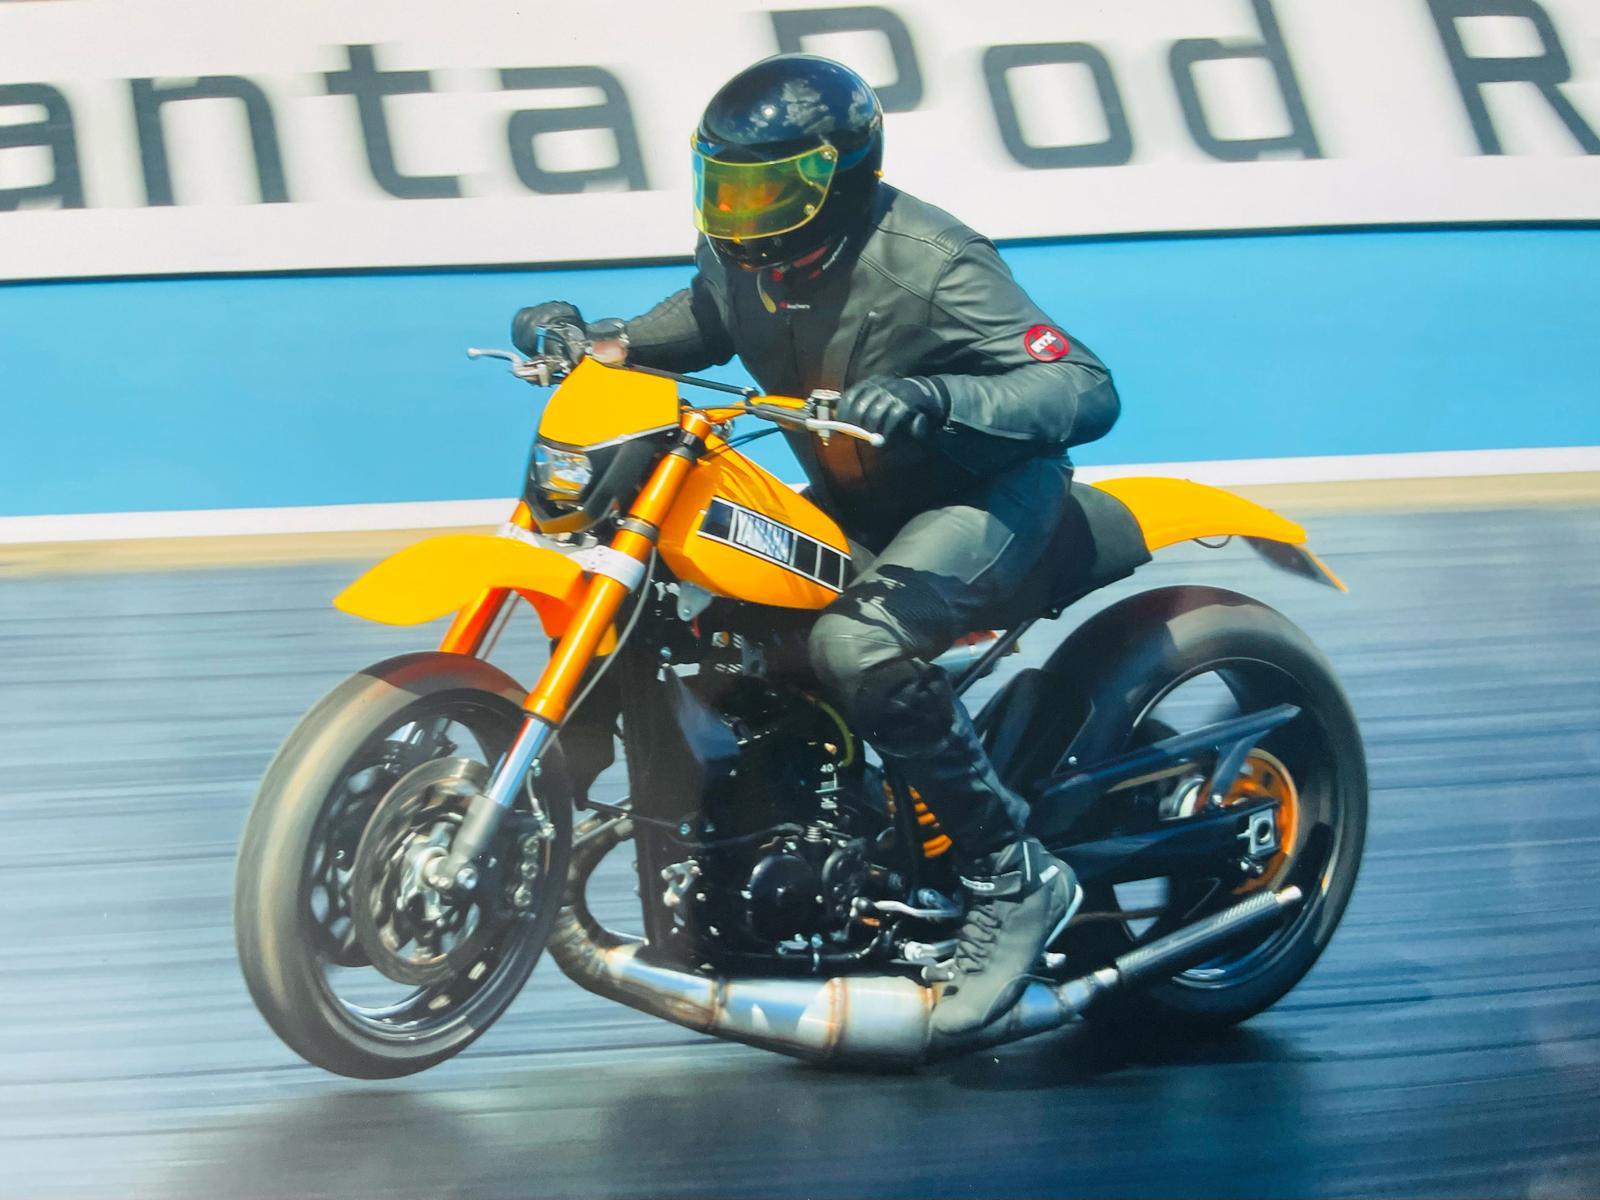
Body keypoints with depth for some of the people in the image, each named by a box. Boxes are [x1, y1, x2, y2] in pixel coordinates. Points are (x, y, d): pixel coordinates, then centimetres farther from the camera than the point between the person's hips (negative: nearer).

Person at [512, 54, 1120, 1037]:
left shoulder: (927, 266, -26)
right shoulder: (740, 263, -4)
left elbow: (1089, 390, -32)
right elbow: (703, 323, 23)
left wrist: (934, 399, -48)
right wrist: (596, 339, 3)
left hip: (991, 495, -9)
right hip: (853, 509, 9)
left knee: (857, 645, -35)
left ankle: (1013, 875, -22)